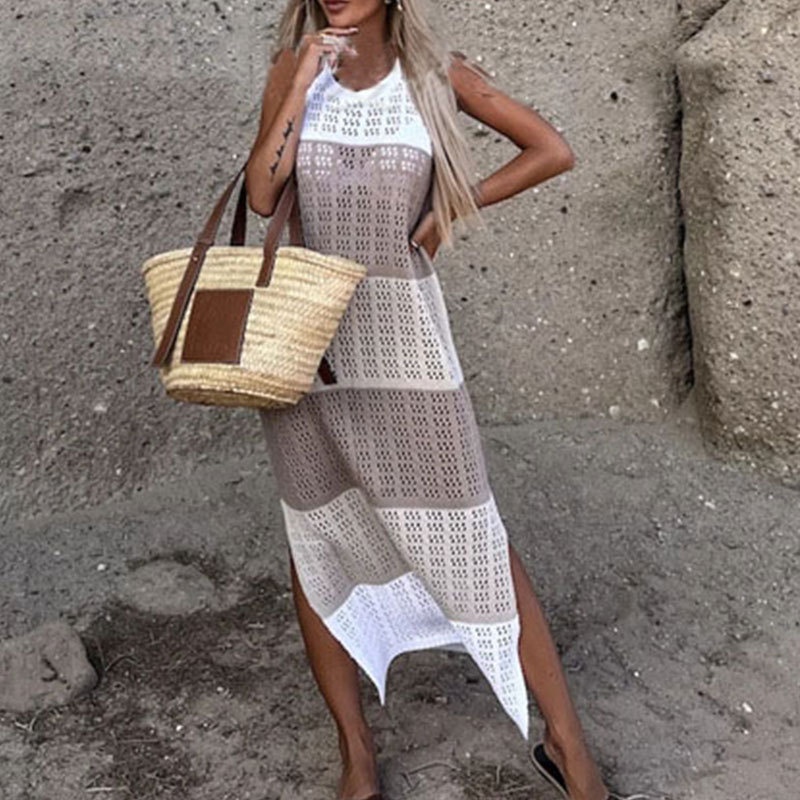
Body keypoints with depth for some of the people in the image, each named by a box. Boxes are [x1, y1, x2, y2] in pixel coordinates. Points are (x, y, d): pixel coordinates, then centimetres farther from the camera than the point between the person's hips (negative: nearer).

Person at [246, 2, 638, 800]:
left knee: (475, 543, -1)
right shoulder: (291, 68, 3)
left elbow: (554, 151, 2)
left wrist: (451, 210, -3)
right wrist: (301, 86, -14)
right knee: (317, 540, 8)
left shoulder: (438, 73, -2)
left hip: (401, 332, -2)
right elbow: (259, 196, -8)